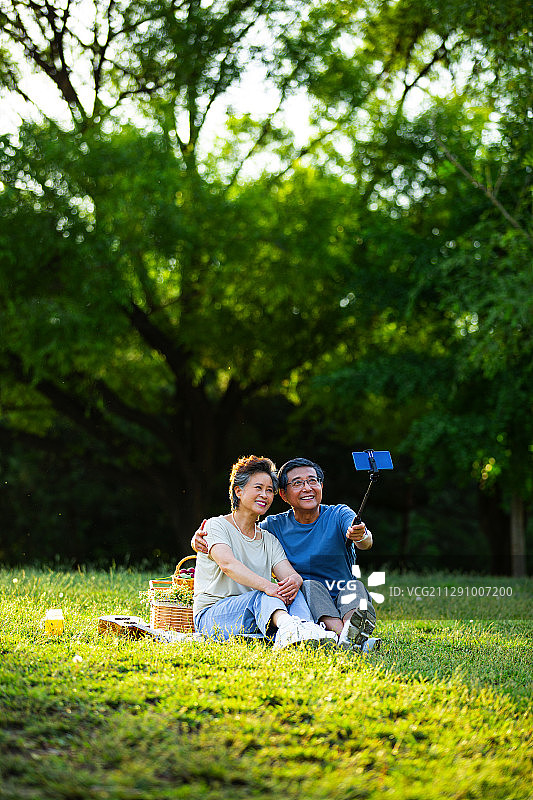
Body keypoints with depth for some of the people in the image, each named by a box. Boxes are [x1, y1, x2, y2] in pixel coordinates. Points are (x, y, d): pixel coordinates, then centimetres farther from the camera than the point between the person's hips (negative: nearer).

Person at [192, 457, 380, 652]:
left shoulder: (338, 515, 2)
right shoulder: (275, 526, 8)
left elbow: (366, 543, -18)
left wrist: (362, 535, -45)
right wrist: (199, 539, -9)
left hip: (343, 602, 0)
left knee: (355, 586, -30)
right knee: (310, 585, -30)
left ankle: (353, 630, -64)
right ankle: (346, 637, -57)